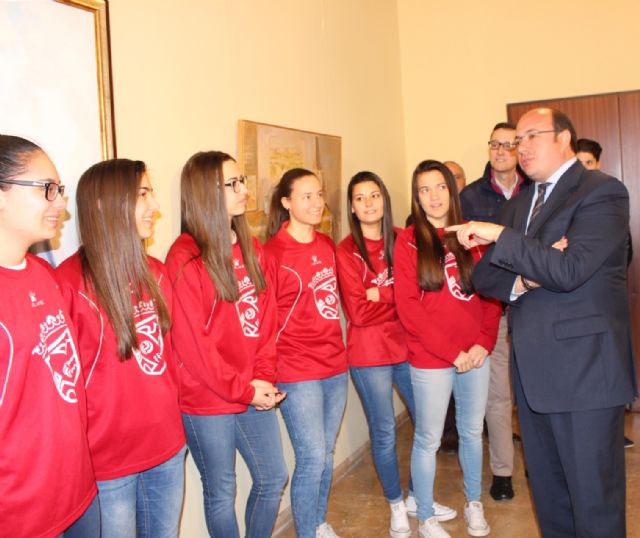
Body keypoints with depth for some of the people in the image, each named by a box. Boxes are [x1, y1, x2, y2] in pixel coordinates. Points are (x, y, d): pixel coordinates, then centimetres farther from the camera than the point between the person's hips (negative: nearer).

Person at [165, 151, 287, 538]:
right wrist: (240, 389, -12)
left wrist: (264, 377, -5)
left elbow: (266, 318, 8)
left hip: (254, 391, 7)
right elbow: (191, 340, -16)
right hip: (208, 399, -6)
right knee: (221, 491, 10)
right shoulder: (186, 257, -13)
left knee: (273, 477, 16)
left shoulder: (251, 249, 8)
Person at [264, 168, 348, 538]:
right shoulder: (272, 252, -13)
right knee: (312, 458, -1)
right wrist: (270, 367, -8)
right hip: (298, 372, -6)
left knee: (326, 454, 16)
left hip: (335, 365, 6)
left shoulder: (327, 245, 7)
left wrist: (336, 347, 14)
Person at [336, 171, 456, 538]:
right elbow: (359, 312, -15)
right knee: (385, 432, 7)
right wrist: (397, 296, -11)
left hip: (408, 346, 5)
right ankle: (397, 505, 29)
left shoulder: (400, 241, 4)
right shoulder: (347, 252, -9)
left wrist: (381, 295, -12)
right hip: (370, 355, -4)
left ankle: (417, 497, 33)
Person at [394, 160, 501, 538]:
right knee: (429, 440, 6)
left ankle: (475, 504, 37)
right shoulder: (408, 241, -5)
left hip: (476, 356, 4)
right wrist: (451, 352, -13)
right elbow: (407, 307, -10)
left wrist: (485, 342, -7)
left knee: (473, 431, 16)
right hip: (431, 360, -3)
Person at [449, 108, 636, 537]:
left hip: (584, 370, -7)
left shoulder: (602, 191, -8)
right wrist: (518, 282, -9)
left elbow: (569, 270, -21)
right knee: (548, 491, 17)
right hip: (533, 370, 7)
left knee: (593, 496, 2)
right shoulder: (519, 205, 16)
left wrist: (498, 236, -20)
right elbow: (484, 275, 12)